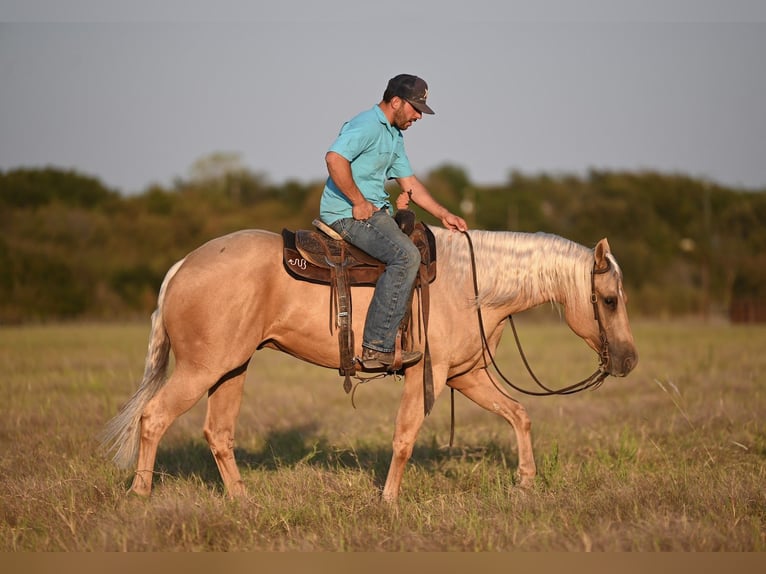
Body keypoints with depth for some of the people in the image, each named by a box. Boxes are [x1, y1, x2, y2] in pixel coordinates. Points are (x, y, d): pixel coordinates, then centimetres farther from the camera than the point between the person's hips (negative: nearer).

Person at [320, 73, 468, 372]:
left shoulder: (395, 136, 20)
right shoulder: (367, 125, -13)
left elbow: (410, 183, 26)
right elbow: (335, 158, -29)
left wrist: (443, 214, 15)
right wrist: (359, 203, -22)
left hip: (375, 211, 11)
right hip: (348, 213, -11)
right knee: (406, 255, -28)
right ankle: (377, 347, -30)